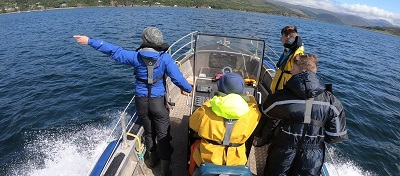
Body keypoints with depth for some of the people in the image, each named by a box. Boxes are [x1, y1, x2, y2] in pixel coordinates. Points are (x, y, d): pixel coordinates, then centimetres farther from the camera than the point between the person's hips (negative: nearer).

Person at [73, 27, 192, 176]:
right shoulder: (165, 58, -11)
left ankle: (153, 159, 43)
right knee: (163, 135, 8)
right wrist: (190, 89, 5)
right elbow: (177, 77, -11)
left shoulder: (136, 56, -6)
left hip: (141, 101, 3)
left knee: (149, 132, 22)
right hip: (158, 101, -3)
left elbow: (114, 51, -1)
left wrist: (90, 41, 9)